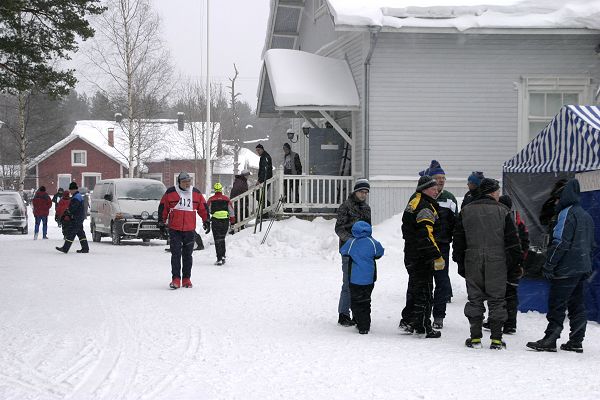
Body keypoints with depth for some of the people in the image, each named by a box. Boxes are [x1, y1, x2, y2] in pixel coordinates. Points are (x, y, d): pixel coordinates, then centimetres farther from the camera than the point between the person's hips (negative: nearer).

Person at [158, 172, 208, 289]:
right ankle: (176, 279, -5)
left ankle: (187, 279, 16)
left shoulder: (196, 193, 7)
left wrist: (206, 220, 13)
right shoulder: (170, 192, -2)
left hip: (190, 230, 2)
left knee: (187, 255, 8)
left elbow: (203, 208, 16)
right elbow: (163, 207, 5)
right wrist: (161, 221, 6)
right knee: (176, 254, -7)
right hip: (174, 230, -2)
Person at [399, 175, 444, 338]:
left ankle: (407, 321, 28)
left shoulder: (414, 202, 15)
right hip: (422, 257, -10)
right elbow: (426, 235, -25)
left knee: (415, 287, 20)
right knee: (424, 290, -3)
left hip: (411, 255, 10)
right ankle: (422, 326, 0)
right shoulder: (425, 207, -18)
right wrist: (437, 256, -23)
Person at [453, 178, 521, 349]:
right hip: (497, 263, -2)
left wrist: (461, 264, 14)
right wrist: (515, 264, 5)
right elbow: (512, 241, -1)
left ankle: (475, 337, 7)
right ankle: (496, 339, 2)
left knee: (475, 298, 9)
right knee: (496, 299, 4)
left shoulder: (465, 211, 5)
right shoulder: (502, 211, -2)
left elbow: (458, 240, 8)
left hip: (472, 263, 2)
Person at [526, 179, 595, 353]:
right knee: (577, 305, 11)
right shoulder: (586, 216, 16)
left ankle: (550, 340, -5)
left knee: (556, 305, -5)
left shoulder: (567, 214, -13)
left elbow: (561, 242, -19)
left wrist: (549, 265, -16)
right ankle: (576, 342, 11)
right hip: (582, 268, 9)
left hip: (566, 269, -9)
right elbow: (590, 244, 21)